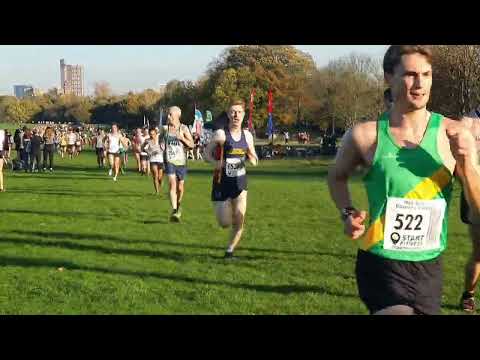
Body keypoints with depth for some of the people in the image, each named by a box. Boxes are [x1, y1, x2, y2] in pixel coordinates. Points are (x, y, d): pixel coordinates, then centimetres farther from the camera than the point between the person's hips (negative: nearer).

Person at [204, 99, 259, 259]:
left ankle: (230, 250, 18)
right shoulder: (221, 134, -10)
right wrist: (216, 163, -20)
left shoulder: (247, 135, 2)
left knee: (239, 222, -5)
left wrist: (252, 157, -11)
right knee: (225, 224, 1)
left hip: (240, 181, 3)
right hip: (222, 182, -3)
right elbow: (207, 152, -1)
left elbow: (253, 160, 13)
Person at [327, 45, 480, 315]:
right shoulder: (365, 135, -7)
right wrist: (348, 212, -3)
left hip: (430, 267, 3)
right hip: (381, 265, -3)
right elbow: (337, 176, 14)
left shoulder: (453, 135, -4)